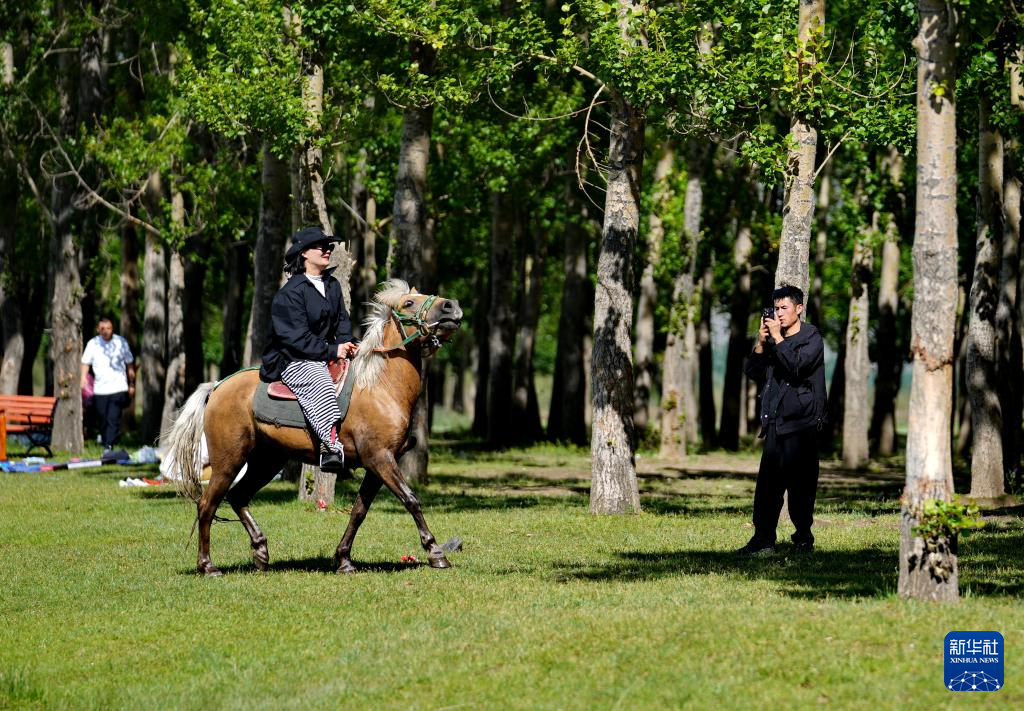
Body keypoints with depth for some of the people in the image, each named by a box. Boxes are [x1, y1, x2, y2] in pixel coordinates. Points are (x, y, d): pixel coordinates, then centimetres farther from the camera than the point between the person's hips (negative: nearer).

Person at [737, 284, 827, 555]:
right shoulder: (773, 339, 17)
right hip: (775, 423, 5)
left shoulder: (811, 338, -1)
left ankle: (803, 538, 8)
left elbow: (796, 364, -18)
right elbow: (753, 372, 11)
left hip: (801, 423, -5)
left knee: (800, 484, -2)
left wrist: (777, 338, -11)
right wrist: (761, 342, 0)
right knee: (767, 483, -2)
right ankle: (763, 540, -2)